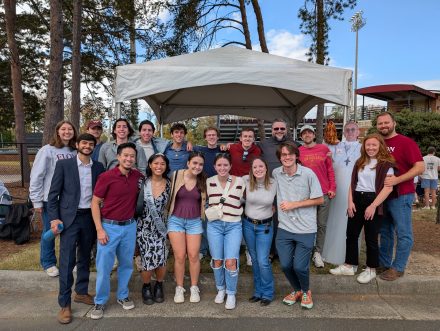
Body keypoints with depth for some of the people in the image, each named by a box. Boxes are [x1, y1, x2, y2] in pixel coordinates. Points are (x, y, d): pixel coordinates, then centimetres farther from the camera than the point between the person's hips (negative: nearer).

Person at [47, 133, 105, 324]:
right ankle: (65, 303, 10)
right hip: (69, 218, -3)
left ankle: (81, 292, 31)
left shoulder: (98, 167, 5)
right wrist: (54, 218, -10)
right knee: (67, 260, -2)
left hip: (89, 217, 3)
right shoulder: (63, 165, -3)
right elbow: (53, 193, -4)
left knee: (85, 258, 14)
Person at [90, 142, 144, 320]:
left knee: (126, 264, 15)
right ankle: (100, 302, 23)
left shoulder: (138, 176, -1)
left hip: (129, 226, 4)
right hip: (109, 226, -3)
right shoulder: (106, 176, -12)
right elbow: (95, 203, -8)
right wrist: (99, 229, -13)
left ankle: (123, 296, 33)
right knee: (103, 267, 4)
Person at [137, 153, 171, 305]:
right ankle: (146, 287, 26)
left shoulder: (168, 184, 0)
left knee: (161, 260, -6)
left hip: (160, 227, 1)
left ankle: (159, 286, 25)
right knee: (147, 259, -5)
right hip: (143, 226, -1)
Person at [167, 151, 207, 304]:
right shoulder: (176, 176, -9)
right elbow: (169, 195, -2)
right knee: (179, 256, 2)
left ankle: (194, 288, 23)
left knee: (193, 256, 4)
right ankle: (179, 288, 21)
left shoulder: (203, 181, -1)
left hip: (194, 221, 2)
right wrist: (167, 213, -2)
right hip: (176, 220, -1)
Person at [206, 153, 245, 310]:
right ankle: (220, 289, 32)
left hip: (234, 225, -2)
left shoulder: (239, 181, -5)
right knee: (217, 260, 8)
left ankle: (231, 294, 13)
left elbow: (243, 201, 10)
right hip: (214, 225, 2)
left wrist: (235, 213, 5)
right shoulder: (209, 182, 0)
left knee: (231, 262, -10)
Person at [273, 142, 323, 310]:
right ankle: (297, 290, 37)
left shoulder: (308, 174, -11)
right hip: (284, 228, 3)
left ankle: (306, 291, 29)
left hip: (306, 229, -3)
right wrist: (275, 205, 4)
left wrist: (294, 204, -13)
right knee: (285, 265, 6)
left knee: (299, 266, -4)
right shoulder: (276, 173, 0)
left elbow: (319, 200, -6)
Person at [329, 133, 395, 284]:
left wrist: (373, 205, -19)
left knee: (371, 238, 4)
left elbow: (389, 187, -14)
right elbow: (353, 183, 11)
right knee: (351, 234, 10)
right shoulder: (360, 162, 13)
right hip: (357, 200, 6)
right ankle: (350, 266, 22)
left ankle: (371, 270, 20)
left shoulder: (386, 164, -5)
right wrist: (350, 201, -1)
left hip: (373, 201, -6)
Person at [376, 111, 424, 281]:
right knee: (385, 232, 16)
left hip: (401, 195, -7)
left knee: (403, 233, 3)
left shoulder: (406, 142, -9)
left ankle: (397, 268, 14)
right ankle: (383, 263, 28)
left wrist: (397, 180, -25)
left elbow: (420, 167, -16)